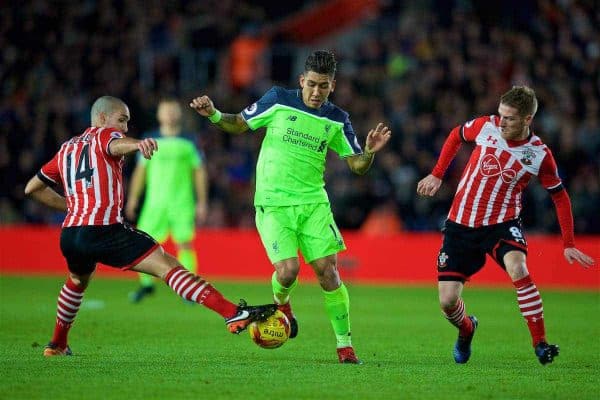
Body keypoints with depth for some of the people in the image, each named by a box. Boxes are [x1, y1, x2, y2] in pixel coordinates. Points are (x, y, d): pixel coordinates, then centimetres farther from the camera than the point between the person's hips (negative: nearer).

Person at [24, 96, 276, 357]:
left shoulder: (66, 148, 26)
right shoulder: (105, 135, 7)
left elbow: (32, 188, 30)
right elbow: (116, 146, -20)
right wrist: (138, 144, -42)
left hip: (69, 236, 7)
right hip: (104, 231, -7)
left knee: (78, 281, 39)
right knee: (168, 266, -14)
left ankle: (57, 344, 48)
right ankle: (233, 314, -28)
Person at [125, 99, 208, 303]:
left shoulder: (188, 141, 6)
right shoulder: (150, 140, 9)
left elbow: (199, 172, 8)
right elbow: (140, 170, 14)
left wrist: (202, 203, 4)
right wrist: (133, 198, 8)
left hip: (182, 202, -2)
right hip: (154, 201, 2)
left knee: (185, 243, -8)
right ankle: (146, 284, 13)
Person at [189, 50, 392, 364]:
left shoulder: (336, 120, 4)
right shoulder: (278, 100, -3)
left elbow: (357, 165, 8)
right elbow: (239, 125, 7)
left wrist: (370, 152, -13)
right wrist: (214, 115, -12)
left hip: (313, 202, 2)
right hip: (273, 203, -2)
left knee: (328, 272, -7)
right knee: (288, 270, -17)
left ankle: (344, 345, 4)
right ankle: (281, 303, 21)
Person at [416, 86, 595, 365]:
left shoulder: (539, 155, -12)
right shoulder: (486, 126, -9)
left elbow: (560, 197, 1)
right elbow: (456, 136, 14)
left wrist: (568, 244, -3)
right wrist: (437, 175, 12)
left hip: (502, 224, -2)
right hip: (460, 224, 2)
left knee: (517, 268, -34)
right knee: (447, 301, -4)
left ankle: (540, 345, -26)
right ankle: (466, 330, 34)